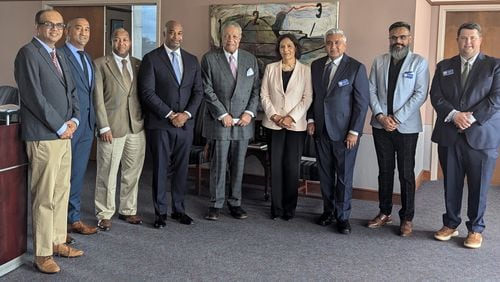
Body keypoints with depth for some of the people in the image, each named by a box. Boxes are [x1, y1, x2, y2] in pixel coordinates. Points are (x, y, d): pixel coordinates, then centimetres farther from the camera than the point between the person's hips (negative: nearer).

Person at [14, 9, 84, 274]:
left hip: (64, 134, 8)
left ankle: (58, 242, 25)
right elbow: (34, 96, -16)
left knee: (61, 193, 14)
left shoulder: (59, 57, 18)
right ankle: (42, 254, 7)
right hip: (43, 137, -8)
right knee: (44, 197, -3)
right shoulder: (28, 53, -9)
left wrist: (73, 120, 2)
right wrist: (60, 127, -13)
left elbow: (72, 92, 20)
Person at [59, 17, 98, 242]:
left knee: (78, 175, 14)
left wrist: (93, 121, 11)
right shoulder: (59, 55, -9)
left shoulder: (88, 58, 17)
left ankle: (74, 219, 25)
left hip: (87, 124, 8)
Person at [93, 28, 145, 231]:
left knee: (132, 172, 11)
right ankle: (105, 214, 14)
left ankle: (128, 210, 24)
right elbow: (98, 98, -4)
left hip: (137, 126, 4)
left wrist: (146, 120, 6)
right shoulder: (100, 64, 0)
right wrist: (104, 127, -10)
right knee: (107, 173, 2)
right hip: (112, 126, -4)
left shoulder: (138, 64, 12)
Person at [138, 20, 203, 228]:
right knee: (160, 169, 3)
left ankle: (179, 209, 20)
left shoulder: (192, 60, 12)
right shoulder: (151, 58, -2)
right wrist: (169, 115, -13)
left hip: (185, 123, 4)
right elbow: (147, 92, -9)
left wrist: (187, 114, -6)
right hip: (160, 124, -4)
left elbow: (198, 91, 9)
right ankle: (160, 212, 13)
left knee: (181, 168, 9)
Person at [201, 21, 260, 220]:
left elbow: (256, 89, 9)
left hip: (243, 122, 3)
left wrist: (250, 112, -5)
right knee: (218, 164, 1)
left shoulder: (251, 60, 10)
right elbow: (207, 90, -6)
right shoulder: (209, 59, -1)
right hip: (219, 121, -3)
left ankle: (235, 203, 19)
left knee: (238, 165, 8)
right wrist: (222, 114, -11)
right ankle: (216, 204, 12)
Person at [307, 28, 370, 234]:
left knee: (344, 176, 3)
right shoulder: (316, 66, 8)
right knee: (325, 174, 11)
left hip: (344, 132, -4)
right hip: (321, 130, 4)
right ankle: (328, 211, 24)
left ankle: (342, 216, 15)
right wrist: (310, 119, 3)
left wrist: (354, 131, -12)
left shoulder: (356, 68, -6)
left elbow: (362, 102, -7)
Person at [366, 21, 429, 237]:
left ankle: (407, 218, 13)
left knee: (406, 173, 3)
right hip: (381, 125, 3)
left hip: (406, 127, -3)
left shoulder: (419, 62, -1)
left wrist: (397, 119, -14)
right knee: (385, 171, 11)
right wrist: (380, 116, -10)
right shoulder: (379, 61, 9)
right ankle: (384, 213, 23)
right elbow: (372, 91, 5)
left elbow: (420, 94, -9)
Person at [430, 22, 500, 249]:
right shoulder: (444, 67, 12)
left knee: (478, 186, 4)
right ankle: (450, 224, 24)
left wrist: (471, 117, -16)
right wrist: (454, 115, -14)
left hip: (481, 136, -2)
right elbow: (436, 96, 2)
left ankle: (475, 229, 19)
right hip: (449, 135, 2)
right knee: (451, 184, 10)